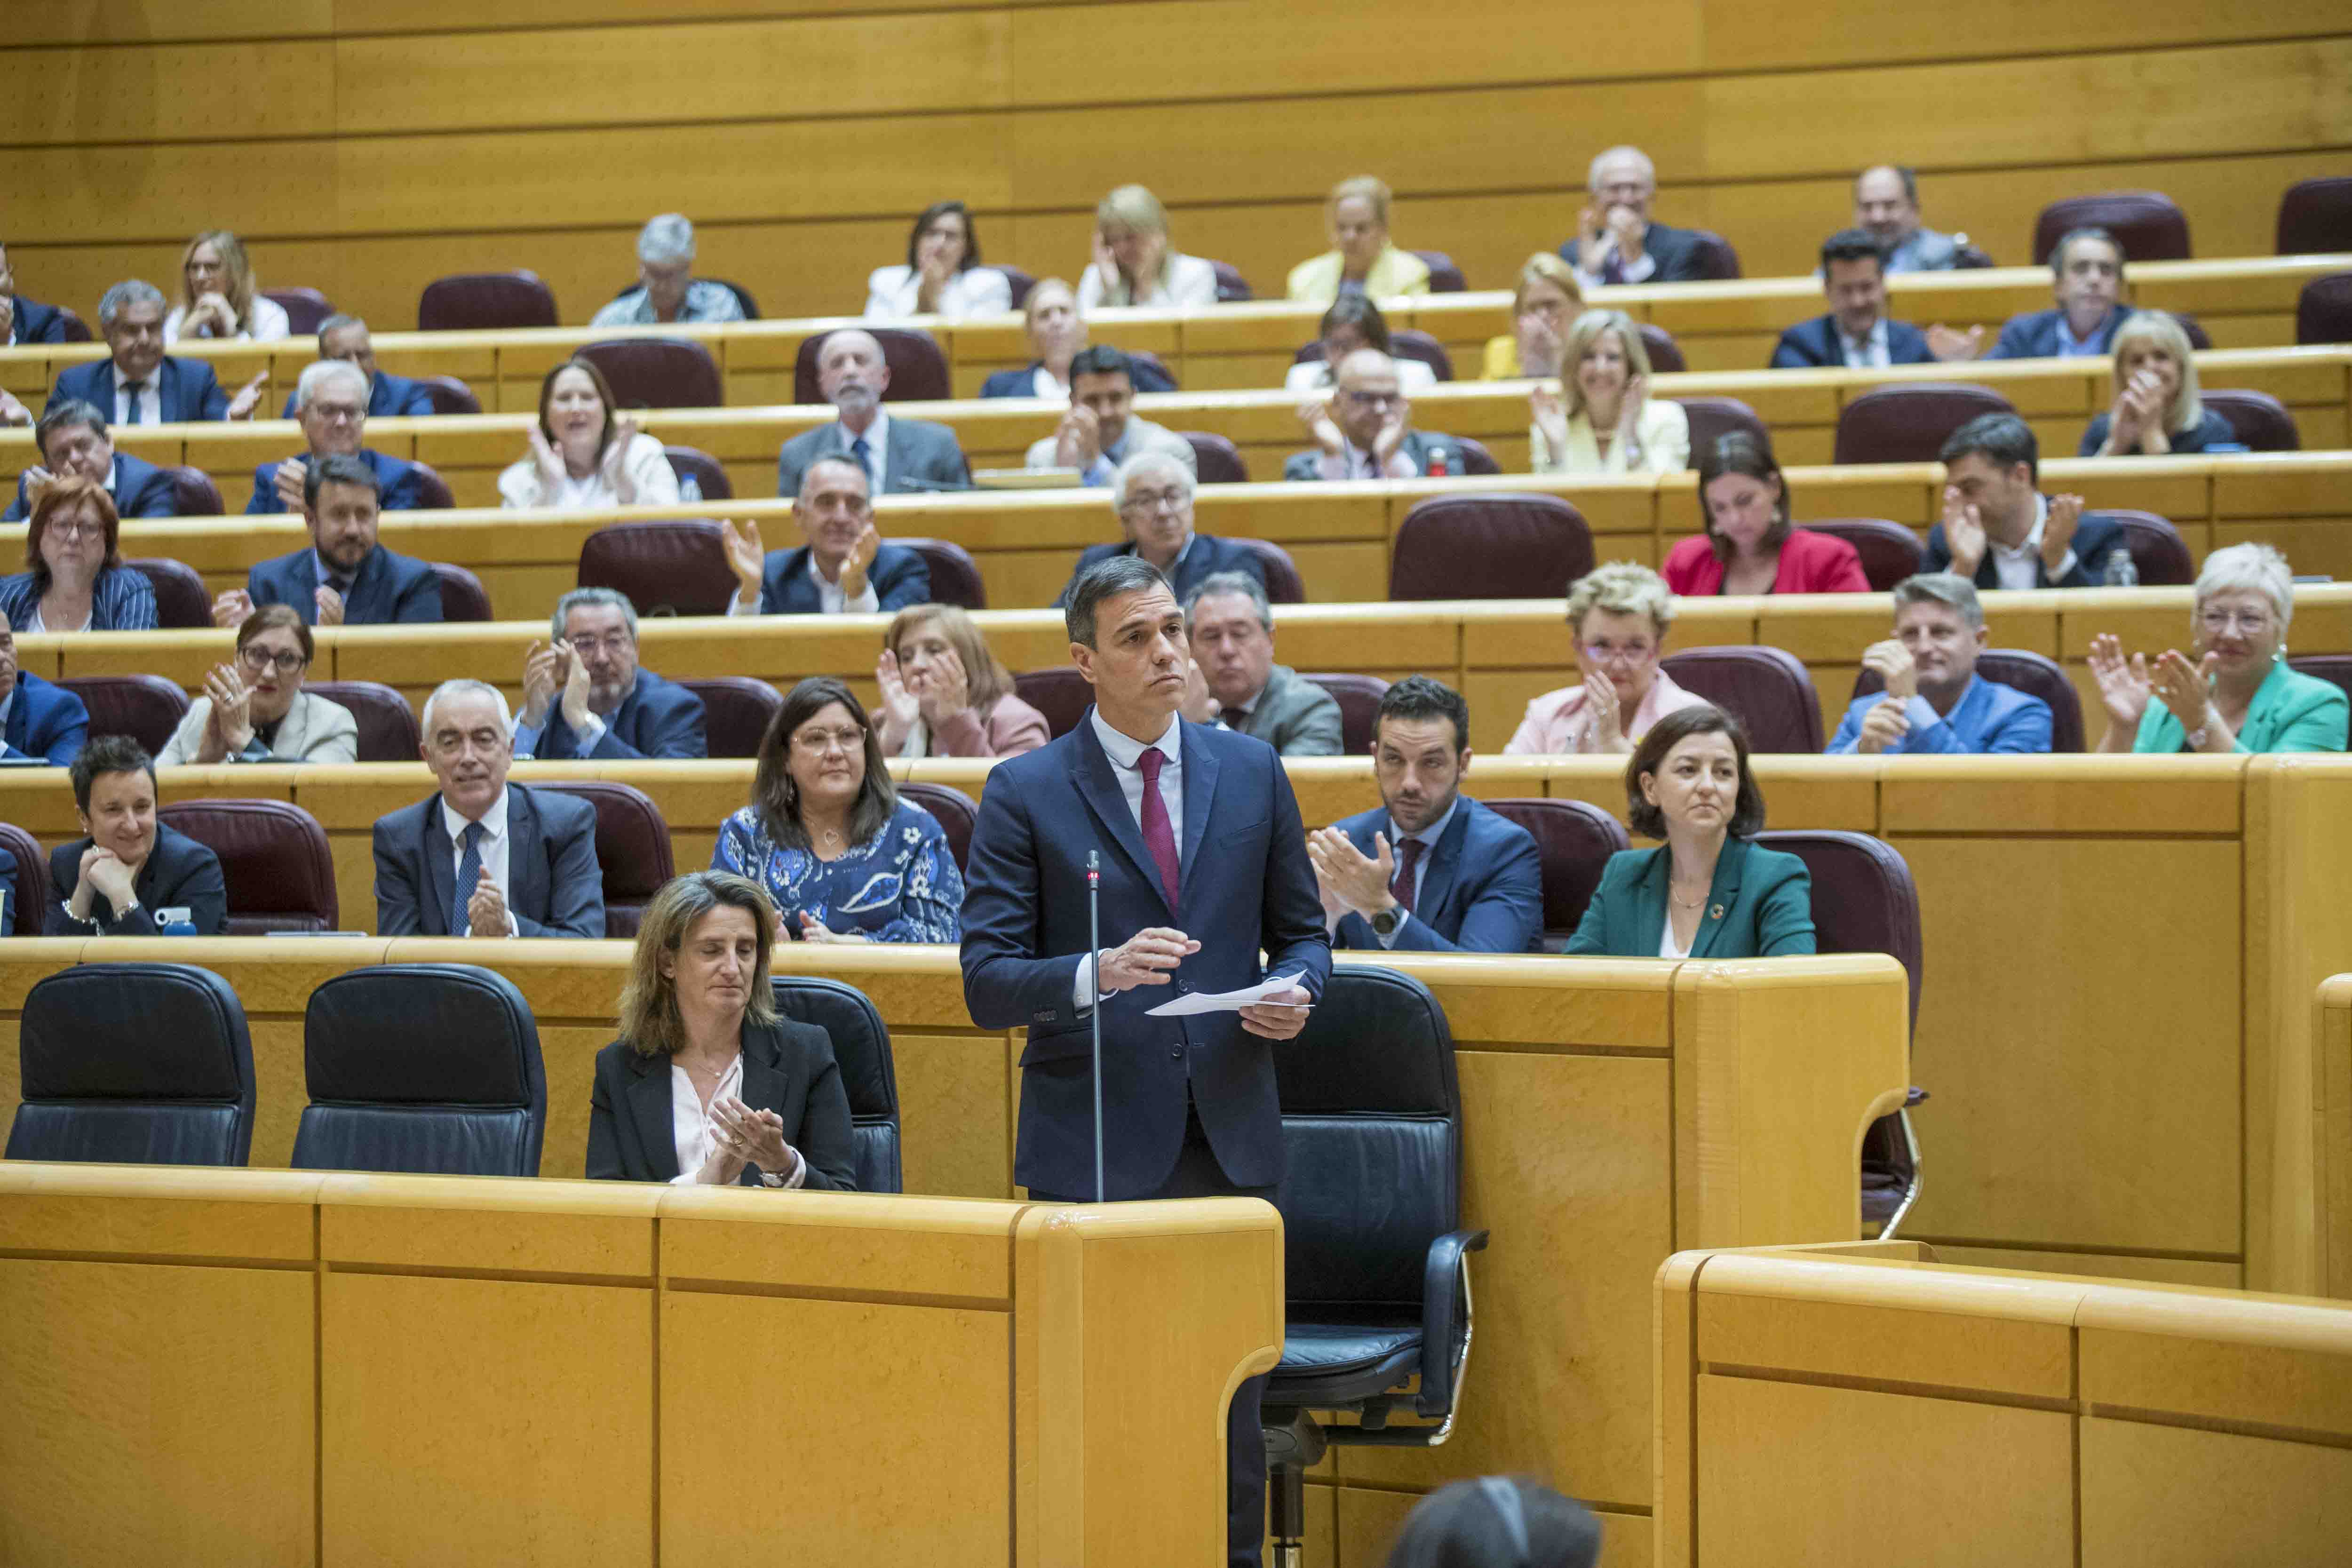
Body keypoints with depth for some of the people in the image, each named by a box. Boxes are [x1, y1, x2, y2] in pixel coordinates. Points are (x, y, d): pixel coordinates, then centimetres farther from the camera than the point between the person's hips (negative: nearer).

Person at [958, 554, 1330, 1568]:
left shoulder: (1251, 773, 10)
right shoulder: (1026, 793, -1)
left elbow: (1301, 932, 18)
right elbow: (987, 982, -6)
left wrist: (1295, 989, -5)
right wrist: (1097, 974, -23)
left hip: (1230, 1139, 3)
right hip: (1093, 1144, -3)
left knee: (1232, 1397, 6)